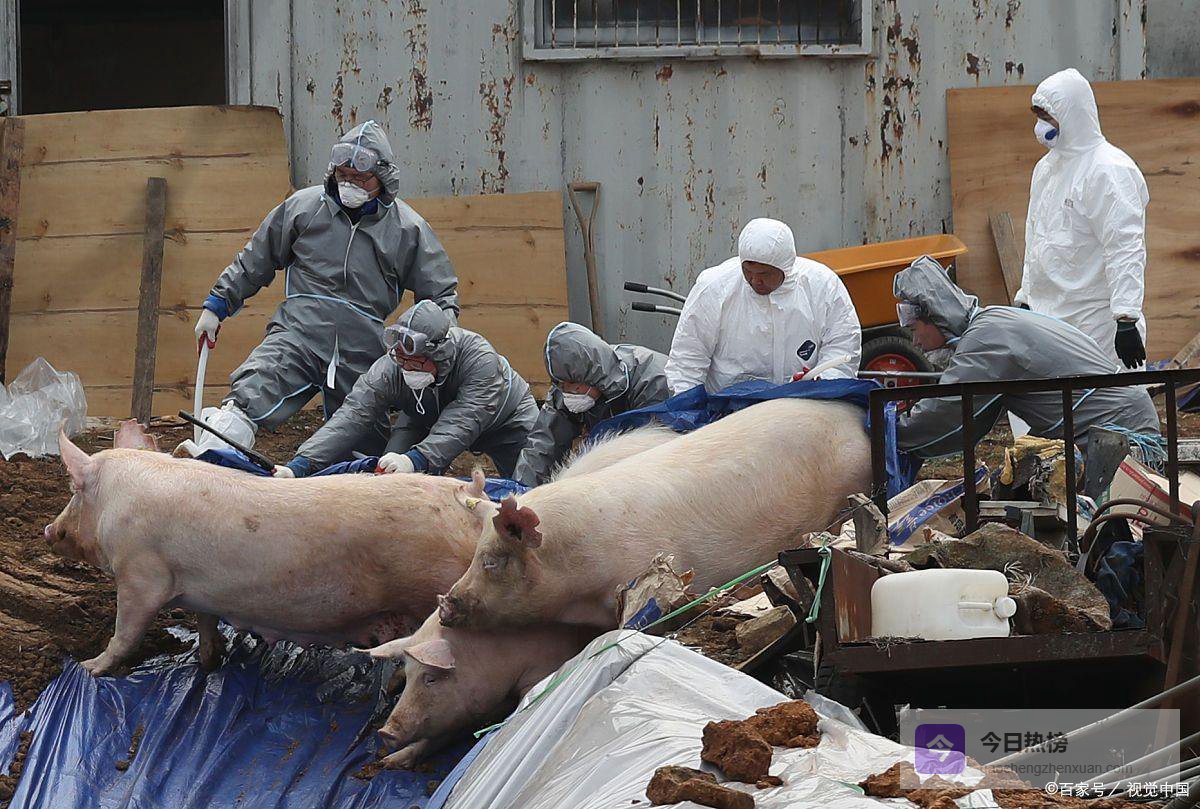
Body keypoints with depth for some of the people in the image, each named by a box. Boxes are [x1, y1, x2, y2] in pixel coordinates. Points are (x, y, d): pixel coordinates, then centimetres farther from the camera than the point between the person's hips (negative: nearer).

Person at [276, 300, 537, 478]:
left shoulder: (481, 359, -45)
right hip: (425, 419, 2)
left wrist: (415, 459, -68)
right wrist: (299, 465, -52)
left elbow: (462, 423, -52)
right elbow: (352, 418, -40)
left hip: (506, 417, -2)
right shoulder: (388, 369, -35)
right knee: (390, 476, -20)